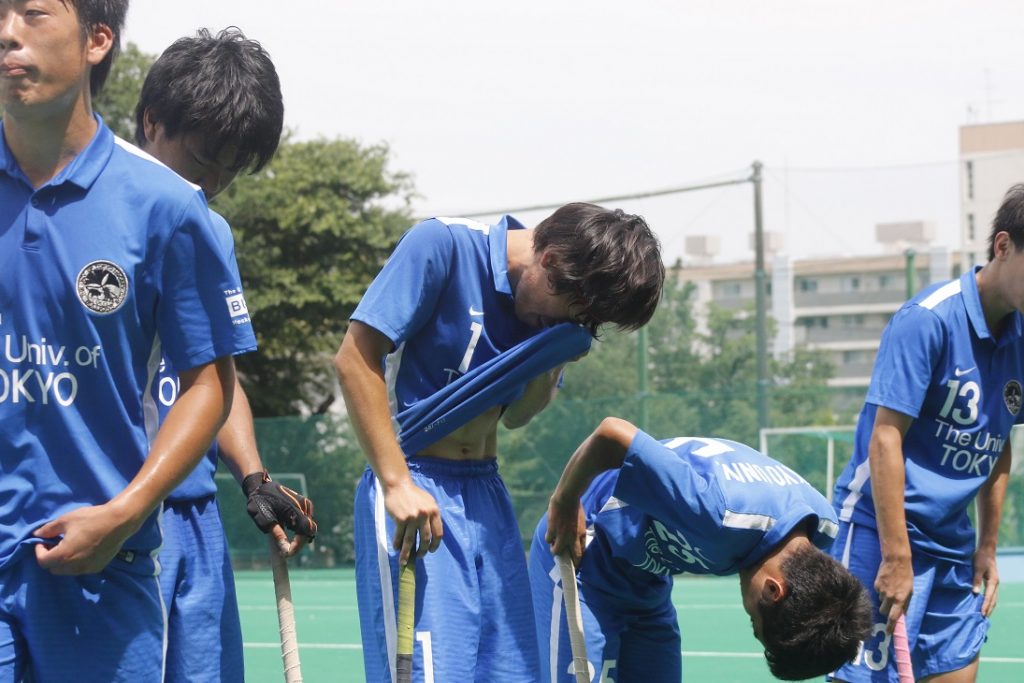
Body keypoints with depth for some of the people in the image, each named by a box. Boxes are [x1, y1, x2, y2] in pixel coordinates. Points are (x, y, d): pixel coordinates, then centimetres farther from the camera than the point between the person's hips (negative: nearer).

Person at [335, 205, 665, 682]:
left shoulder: (552, 305, 6)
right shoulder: (443, 245, -14)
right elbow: (354, 358, -16)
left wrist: (552, 364, -8)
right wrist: (396, 482, -21)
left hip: (487, 495, 7)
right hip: (414, 493, -7)